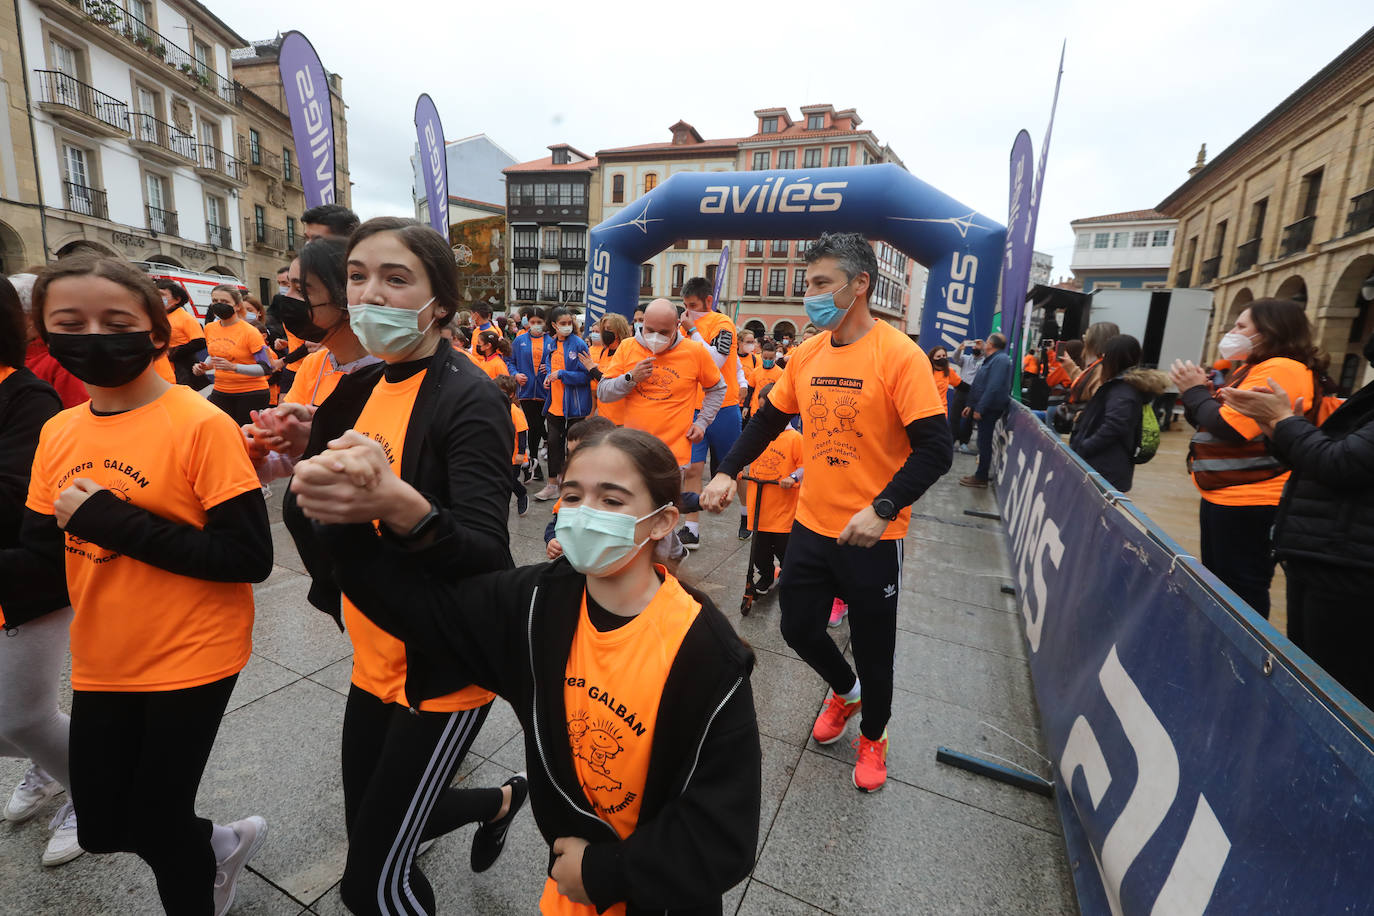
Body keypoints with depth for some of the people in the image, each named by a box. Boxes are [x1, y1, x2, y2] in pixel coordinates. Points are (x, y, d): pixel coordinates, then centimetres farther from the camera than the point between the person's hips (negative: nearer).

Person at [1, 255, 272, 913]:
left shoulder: (200, 424, -19)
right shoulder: (57, 434, 3)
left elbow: (250, 558, -23)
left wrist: (115, 522, -24)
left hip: (190, 661, -6)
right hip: (101, 664, 7)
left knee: (157, 823, 12)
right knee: (101, 828, 20)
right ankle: (219, 846, 47)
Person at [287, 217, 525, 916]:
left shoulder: (470, 400, -20)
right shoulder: (369, 387, 4)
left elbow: (489, 558, -28)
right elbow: (330, 548, 13)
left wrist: (398, 504, -45)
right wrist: (317, 491, -7)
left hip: (445, 668, -8)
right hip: (377, 661, 8)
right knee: (369, 828, 25)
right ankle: (501, 801, 49)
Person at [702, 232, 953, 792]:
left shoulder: (899, 355, -15)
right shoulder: (806, 355, 3)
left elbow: (936, 448, -18)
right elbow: (769, 420, 11)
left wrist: (882, 509, -27)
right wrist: (727, 473, 1)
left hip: (871, 536, -5)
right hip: (811, 525, 5)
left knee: (872, 648, 13)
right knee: (799, 629, 15)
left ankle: (873, 737, 42)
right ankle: (844, 692, 48)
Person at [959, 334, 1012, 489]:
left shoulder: (1000, 360, -16)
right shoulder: (991, 360, 17)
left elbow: (994, 387, -24)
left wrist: (979, 409, -24)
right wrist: (971, 405, 18)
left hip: (990, 410, -10)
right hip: (983, 408, 10)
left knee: (984, 442, -3)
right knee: (983, 441, 14)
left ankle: (981, 477, 4)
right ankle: (980, 474, 23)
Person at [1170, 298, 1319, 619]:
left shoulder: (1281, 369, -16)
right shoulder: (1254, 368, 16)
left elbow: (1229, 427, -23)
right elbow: (1213, 422, 18)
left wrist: (1195, 392, -9)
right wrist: (1196, 392, 2)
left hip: (1247, 504, -11)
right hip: (1224, 497, 11)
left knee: (1241, 592, -1)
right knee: (1217, 587, 21)